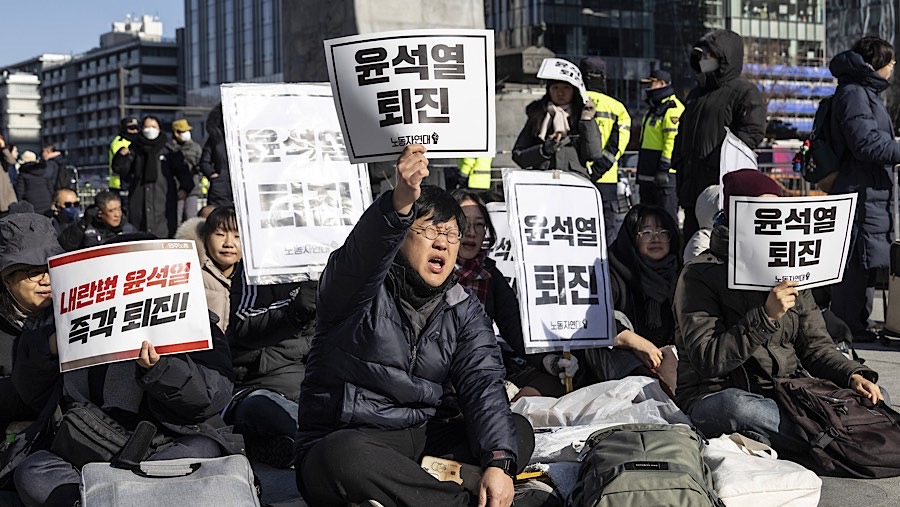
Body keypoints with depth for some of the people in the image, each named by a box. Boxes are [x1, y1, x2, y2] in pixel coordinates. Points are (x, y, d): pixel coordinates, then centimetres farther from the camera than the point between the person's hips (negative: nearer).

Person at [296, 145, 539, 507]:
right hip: (340, 444, -5)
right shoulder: (363, 288, -5)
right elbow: (362, 253, -30)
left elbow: (483, 385, -5)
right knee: (346, 454, -39)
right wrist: (400, 203, -52)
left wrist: (498, 462, -23)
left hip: (419, 440, 6)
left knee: (517, 431, -11)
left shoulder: (464, 311, 9)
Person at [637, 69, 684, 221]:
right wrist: (641, 172, 27)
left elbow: (673, 141, -21)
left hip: (666, 175, -11)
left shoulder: (672, 109, -13)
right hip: (648, 175, 11)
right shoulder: (655, 108, 22)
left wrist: (664, 169, -24)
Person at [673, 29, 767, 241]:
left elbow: (752, 132, -12)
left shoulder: (745, 92, -2)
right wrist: (679, 164, 15)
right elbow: (682, 135, 29)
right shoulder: (696, 94, 24)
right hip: (692, 189, 8)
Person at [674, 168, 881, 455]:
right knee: (736, 406, -40)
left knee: (873, 395, -13)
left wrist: (853, 375, -9)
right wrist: (766, 316, -26)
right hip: (717, 395, -5)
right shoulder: (699, 275, -6)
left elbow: (816, 345, 12)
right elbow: (708, 360, -17)